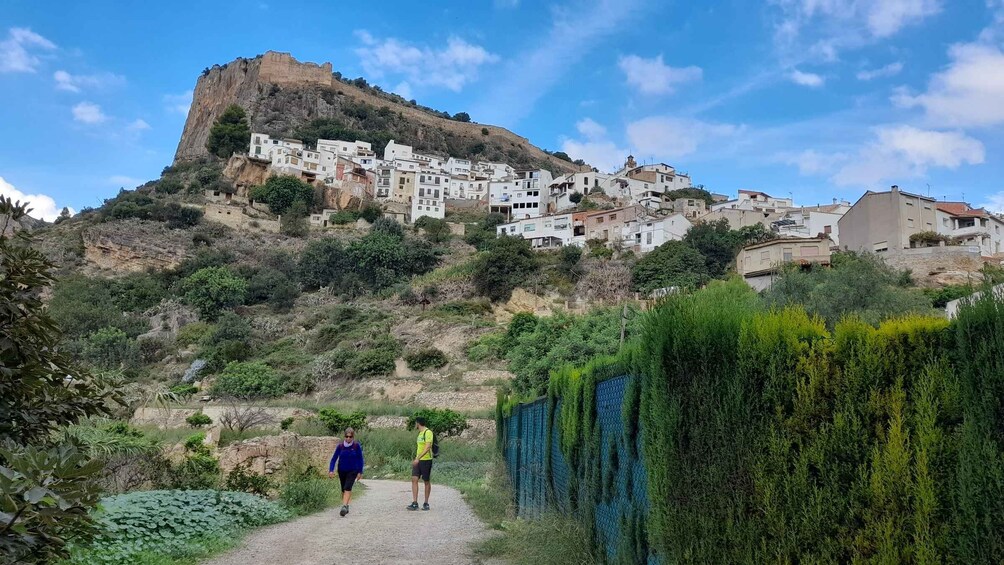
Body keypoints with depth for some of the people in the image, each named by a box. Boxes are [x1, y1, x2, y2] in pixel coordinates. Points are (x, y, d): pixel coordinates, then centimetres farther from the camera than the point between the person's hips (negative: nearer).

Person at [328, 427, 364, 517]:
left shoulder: (356, 446, -11)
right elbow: (334, 458, -3)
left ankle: (344, 507, -27)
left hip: (353, 471, -3)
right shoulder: (340, 446, -8)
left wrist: (360, 472, -2)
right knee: (343, 490, 13)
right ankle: (346, 506, 30)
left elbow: (360, 459, -2)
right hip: (342, 471, 3)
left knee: (347, 488, -19)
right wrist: (331, 470, -14)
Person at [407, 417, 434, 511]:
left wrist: (418, 458, -28)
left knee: (426, 481, 3)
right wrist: (416, 459, 22)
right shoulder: (420, 433, 15)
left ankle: (426, 504, 13)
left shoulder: (428, 432, -13)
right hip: (418, 461, 8)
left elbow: (427, 448, -22)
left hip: (426, 460, -8)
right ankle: (415, 503, -5)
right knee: (414, 479, -4)